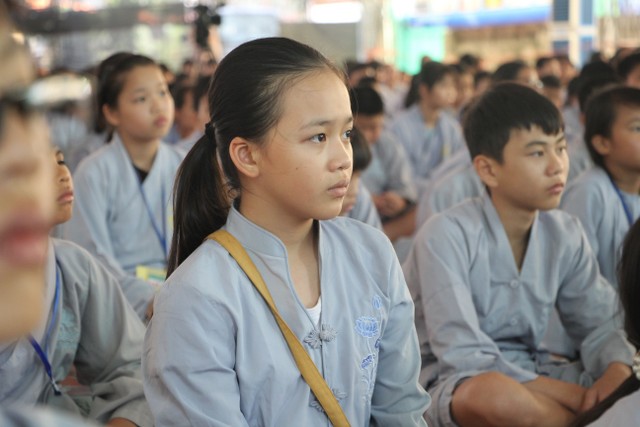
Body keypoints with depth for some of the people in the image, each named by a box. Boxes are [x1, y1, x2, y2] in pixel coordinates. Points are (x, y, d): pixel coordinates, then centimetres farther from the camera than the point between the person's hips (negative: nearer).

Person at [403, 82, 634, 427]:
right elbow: (463, 356, -23)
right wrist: (575, 396, -25)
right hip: (453, 384, -4)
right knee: (493, 394, -38)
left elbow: (599, 323, 7)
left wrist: (617, 373, -18)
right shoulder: (446, 235, -18)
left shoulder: (565, 234, 3)